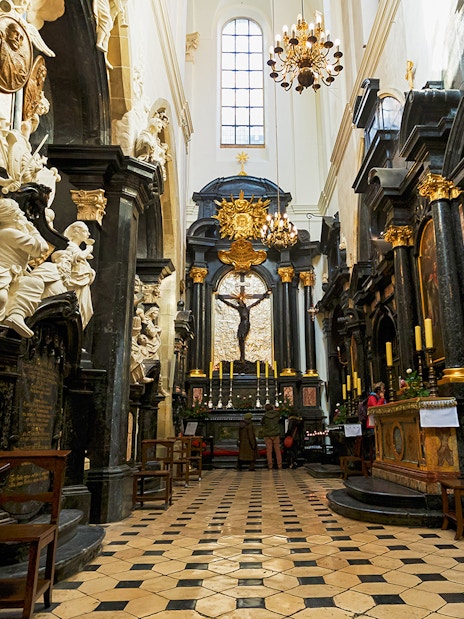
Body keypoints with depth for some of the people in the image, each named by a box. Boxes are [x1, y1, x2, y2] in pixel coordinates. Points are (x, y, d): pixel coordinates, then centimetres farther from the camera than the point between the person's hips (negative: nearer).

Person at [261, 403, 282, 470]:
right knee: (277, 450, 8)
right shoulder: (277, 414, -4)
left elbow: (262, 423, 5)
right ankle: (279, 466, 7)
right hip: (276, 434, 2)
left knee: (269, 451, 3)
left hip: (268, 435, -2)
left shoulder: (265, 416, -10)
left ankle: (270, 466, 3)